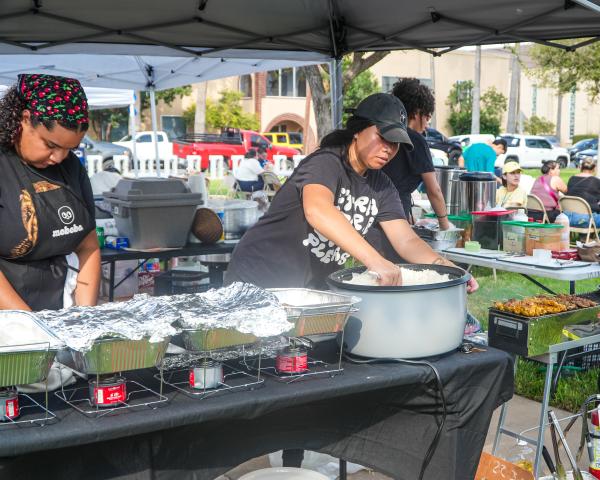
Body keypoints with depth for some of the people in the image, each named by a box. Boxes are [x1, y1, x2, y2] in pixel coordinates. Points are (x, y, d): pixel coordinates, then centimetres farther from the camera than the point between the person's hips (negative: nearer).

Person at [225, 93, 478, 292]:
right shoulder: (327, 163, -19)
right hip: (259, 281, -7)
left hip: (309, 293, 7)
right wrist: (374, 260, -50)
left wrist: (445, 268, -22)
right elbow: (316, 210, -41)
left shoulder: (381, 186, 4)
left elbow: (407, 241, -2)